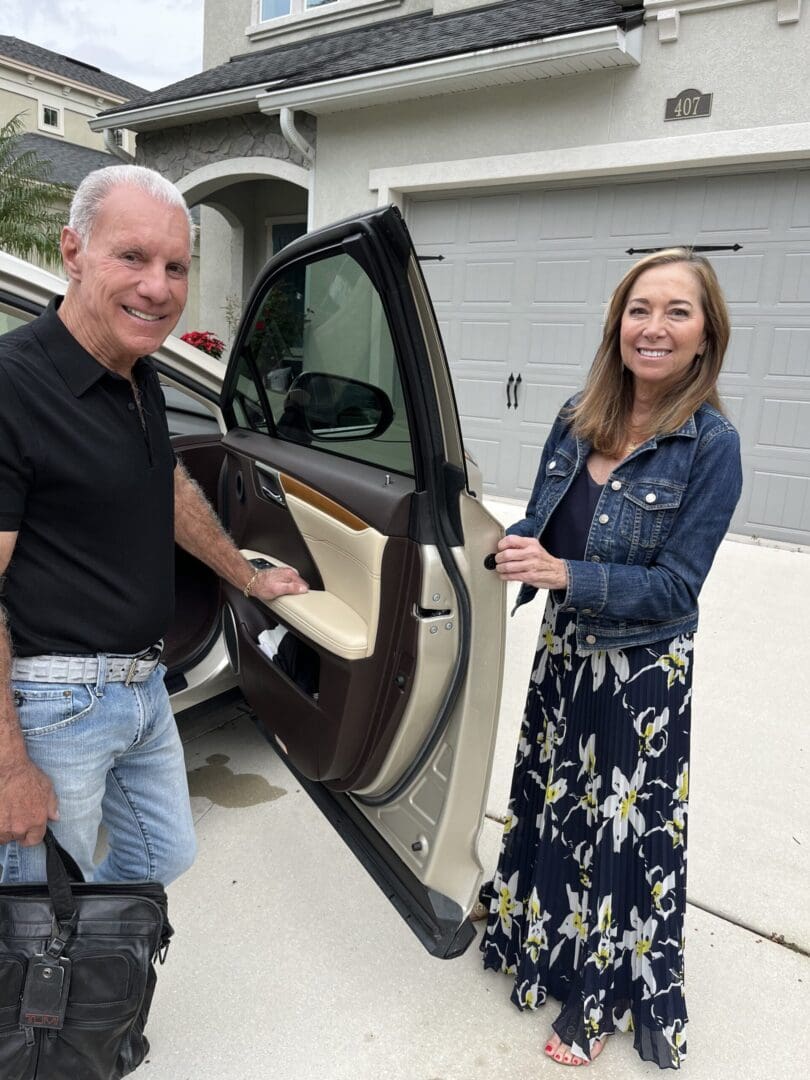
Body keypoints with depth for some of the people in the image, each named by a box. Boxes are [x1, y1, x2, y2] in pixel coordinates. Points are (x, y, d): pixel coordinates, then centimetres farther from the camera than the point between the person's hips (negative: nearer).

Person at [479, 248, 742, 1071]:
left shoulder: (711, 445, -17)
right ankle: (538, 936, 51)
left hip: (642, 675, -5)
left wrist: (563, 573, -29)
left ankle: (598, 996, 37)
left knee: (621, 827, 12)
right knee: (553, 804, 23)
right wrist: (516, 548, -15)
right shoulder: (578, 417, -2)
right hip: (562, 654, 5)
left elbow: (676, 585, -19)